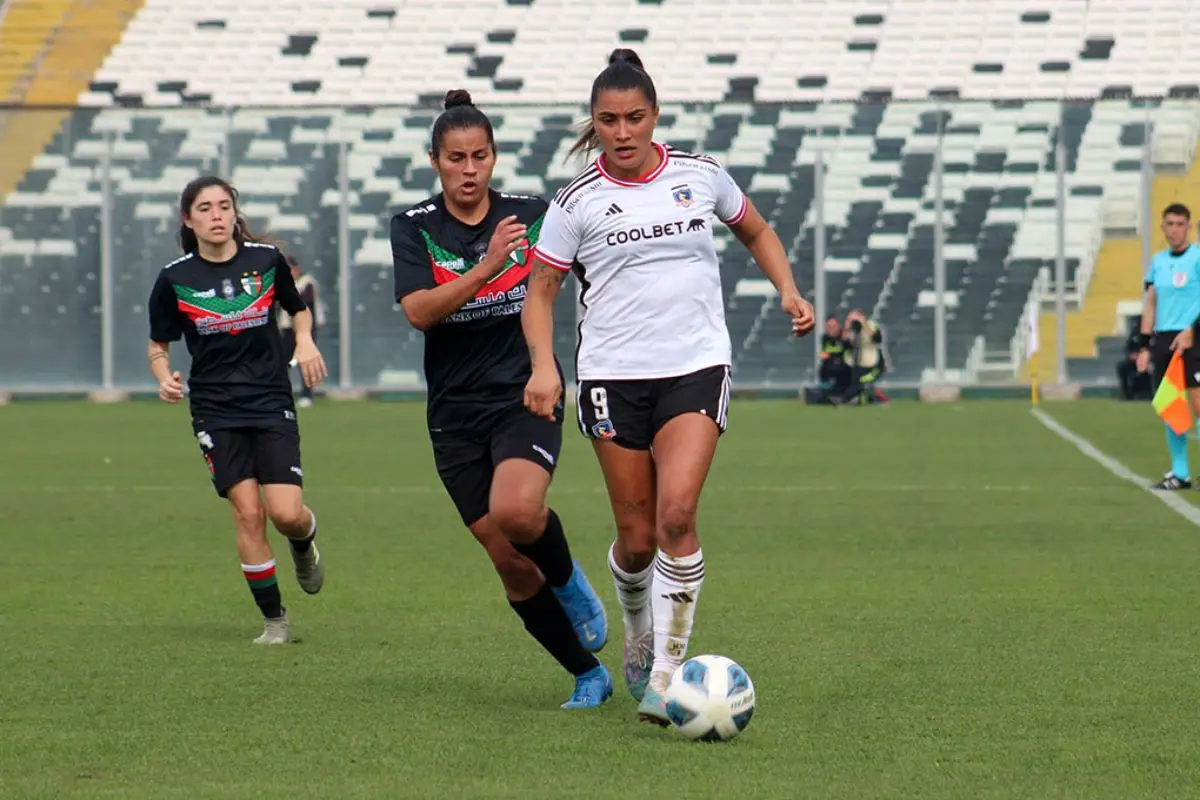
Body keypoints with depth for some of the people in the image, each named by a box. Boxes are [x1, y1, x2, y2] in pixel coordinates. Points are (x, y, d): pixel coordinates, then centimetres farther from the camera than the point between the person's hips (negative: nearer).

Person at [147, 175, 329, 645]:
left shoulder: (266, 260, 0)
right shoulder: (175, 279, -2)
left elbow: (298, 310, 18)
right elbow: (158, 346, 8)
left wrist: (305, 341, -3)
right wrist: (165, 379, -13)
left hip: (272, 403, 0)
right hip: (215, 411, 0)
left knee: (286, 514, -12)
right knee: (248, 512, -11)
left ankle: (305, 543, 26)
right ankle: (273, 619, 3)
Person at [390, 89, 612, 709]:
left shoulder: (532, 216, 0)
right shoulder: (413, 228, -2)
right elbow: (419, 311, -18)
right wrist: (487, 266, -28)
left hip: (525, 397, -2)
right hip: (456, 414, 2)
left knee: (515, 511, -30)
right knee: (508, 563, 0)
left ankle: (569, 582, 3)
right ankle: (588, 676, 16)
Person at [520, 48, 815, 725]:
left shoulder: (701, 174, 4)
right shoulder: (578, 202, 0)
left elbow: (757, 232, 22)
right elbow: (541, 290, 5)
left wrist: (789, 290, 6)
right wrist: (544, 363, -11)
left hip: (696, 366, 0)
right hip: (613, 376, 0)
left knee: (676, 516, -19)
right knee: (637, 536, 3)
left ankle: (667, 675, -13)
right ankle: (639, 631, 37)